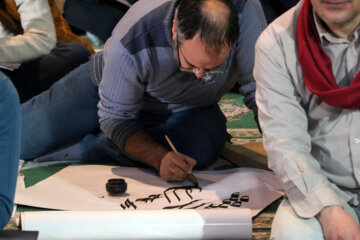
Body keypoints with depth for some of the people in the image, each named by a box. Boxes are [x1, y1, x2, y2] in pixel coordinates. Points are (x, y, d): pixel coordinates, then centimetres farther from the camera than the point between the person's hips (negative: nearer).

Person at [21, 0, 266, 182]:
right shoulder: (131, 42, -40)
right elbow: (115, 117, -25)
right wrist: (160, 158, -41)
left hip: (185, 108, 2)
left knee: (205, 147, -34)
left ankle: (86, 149, -14)